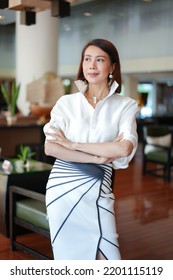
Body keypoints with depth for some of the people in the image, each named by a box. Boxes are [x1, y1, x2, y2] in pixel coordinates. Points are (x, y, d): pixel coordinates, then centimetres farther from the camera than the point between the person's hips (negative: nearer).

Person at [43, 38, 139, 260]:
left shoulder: (125, 106, 0)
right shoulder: (66, 103, 3)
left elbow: (125, 148, -16)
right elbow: (50, 148, -8)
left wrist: (72, 144, -13)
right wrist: (97, 157, -15)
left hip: (97, 191, -1)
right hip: (62, 187, 1)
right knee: (67, 256, 12)